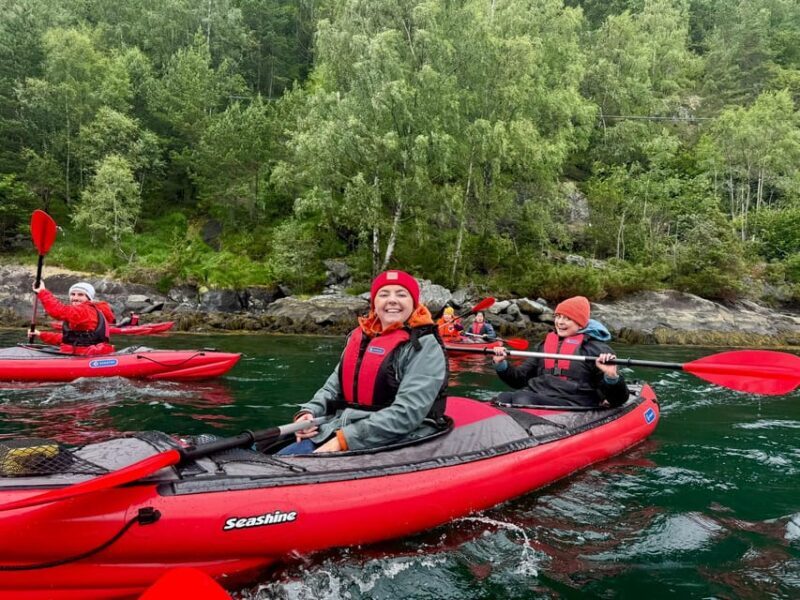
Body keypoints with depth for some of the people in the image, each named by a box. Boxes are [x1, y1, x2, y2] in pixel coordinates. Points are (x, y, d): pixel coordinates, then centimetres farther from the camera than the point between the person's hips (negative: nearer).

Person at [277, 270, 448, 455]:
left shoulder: (424, 346, -11)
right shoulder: (359, 337, 11)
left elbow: (407, 413, -20)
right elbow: (334, 386, 19)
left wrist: (345, 439, -23)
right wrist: (308, 412, -2)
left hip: (395, 443, -6)